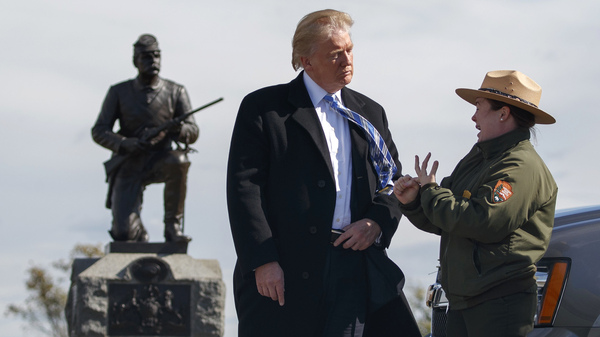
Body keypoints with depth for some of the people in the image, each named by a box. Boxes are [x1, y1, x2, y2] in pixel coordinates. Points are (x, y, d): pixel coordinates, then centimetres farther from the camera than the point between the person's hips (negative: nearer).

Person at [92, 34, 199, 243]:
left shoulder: (176, 92, 3)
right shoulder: (119, 92, 1)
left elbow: (193, 133, -2)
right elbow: (99, 132, -1)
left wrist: (179, 129, -27)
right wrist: (124, 143, -22)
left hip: (160, 162, 1)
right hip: (129, 165, -1)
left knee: (178, 161, -37)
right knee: (123, 233, -19)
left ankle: (173, 226, -22)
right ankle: (139, 232, 20)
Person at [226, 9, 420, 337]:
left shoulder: (370, 113, 19)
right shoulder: (262, 108, 2)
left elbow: (393, 181, 19)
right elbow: (244, 187, -5)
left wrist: (377, 222, -4)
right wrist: (262, 261, -14)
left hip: (356, 268, 4)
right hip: (286, 272, -4)